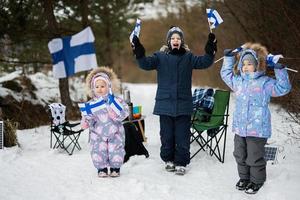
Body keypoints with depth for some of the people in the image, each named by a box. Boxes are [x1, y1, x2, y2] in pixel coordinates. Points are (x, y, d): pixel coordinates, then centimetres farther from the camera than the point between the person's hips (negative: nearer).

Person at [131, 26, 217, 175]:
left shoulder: (188, 57, 6)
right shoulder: (161, 56, 4)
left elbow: (203, 62, -6)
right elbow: (146, 64, -9)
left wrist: (210, 51, -24)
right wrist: (139, 53, -27)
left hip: (183, 104, 0)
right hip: (165, 103, 0)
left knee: (182, 136, 2)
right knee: (166, 134, 8)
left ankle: (181, 163, 12)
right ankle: (169, 160, 24)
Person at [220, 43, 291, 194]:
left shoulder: (265, 82, -8)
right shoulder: (238, 81, 9)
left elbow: (283, 88, -12)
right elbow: (226, 74, 25)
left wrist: (279, 70, -19)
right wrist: (228, 58, 18)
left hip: (257, 129, -6)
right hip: (239, 127, 6)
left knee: (255, 157, 3)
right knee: (240, 155, 17)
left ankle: (257, 180, 21)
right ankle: (244, 177, 34)